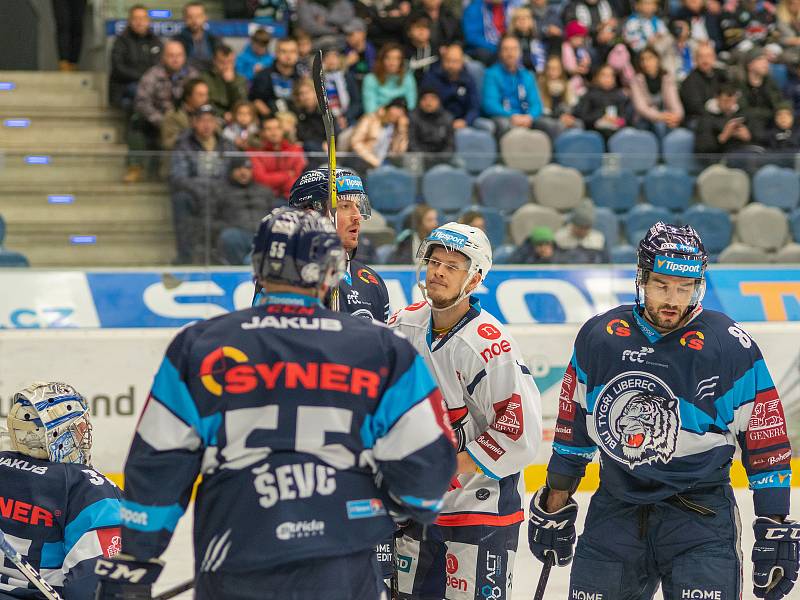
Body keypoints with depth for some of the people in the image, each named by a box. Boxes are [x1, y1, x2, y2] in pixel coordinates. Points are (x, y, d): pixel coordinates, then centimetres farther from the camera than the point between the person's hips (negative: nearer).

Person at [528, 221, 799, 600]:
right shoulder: (598, 338, 1)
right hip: (615, 511, 4)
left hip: (700, 517, -4)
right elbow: (573, 427, 13)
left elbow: (767, 444, -6)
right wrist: (555, 509, 16)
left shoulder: (731, 348, -10)